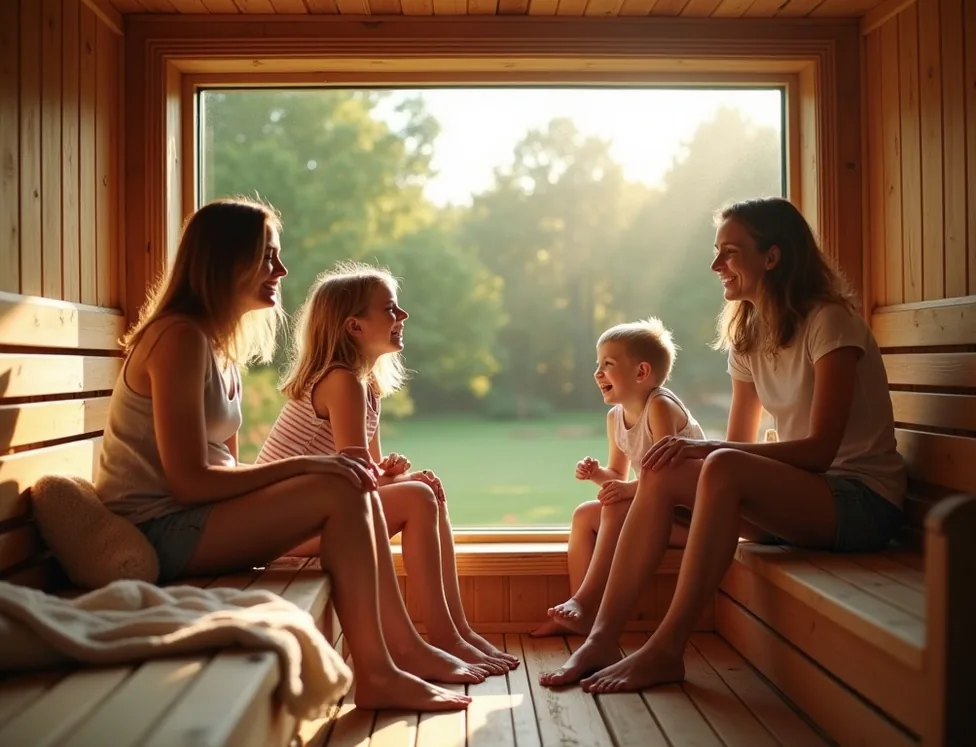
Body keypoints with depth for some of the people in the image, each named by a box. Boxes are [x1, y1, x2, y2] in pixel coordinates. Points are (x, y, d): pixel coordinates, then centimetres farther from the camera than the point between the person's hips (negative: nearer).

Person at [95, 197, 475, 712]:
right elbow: (190, 479, -22)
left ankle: (402, 646, 5)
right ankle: (375, 674, -13)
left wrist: (313, 468, -5)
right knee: (339, 493, -20)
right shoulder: (181, 338, -17)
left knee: (357, 487, 1)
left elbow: (226, 468, 9)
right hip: (157, 531, -9)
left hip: (193, 518, 9)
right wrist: (304, 464, -19)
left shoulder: (222, 344, 13)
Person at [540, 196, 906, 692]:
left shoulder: (828, 322, -12)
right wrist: (688, 453, -11)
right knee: (663, 475, -14)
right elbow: (740, 444, 8)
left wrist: (706, 448, -29)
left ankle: (665, 650, -29)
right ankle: (603, 638, -18)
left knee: (725, 469, -33)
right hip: (793, 496, 7)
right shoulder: (747, 338, 10)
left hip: (863, 502, -7)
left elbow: (821, 448, -20)